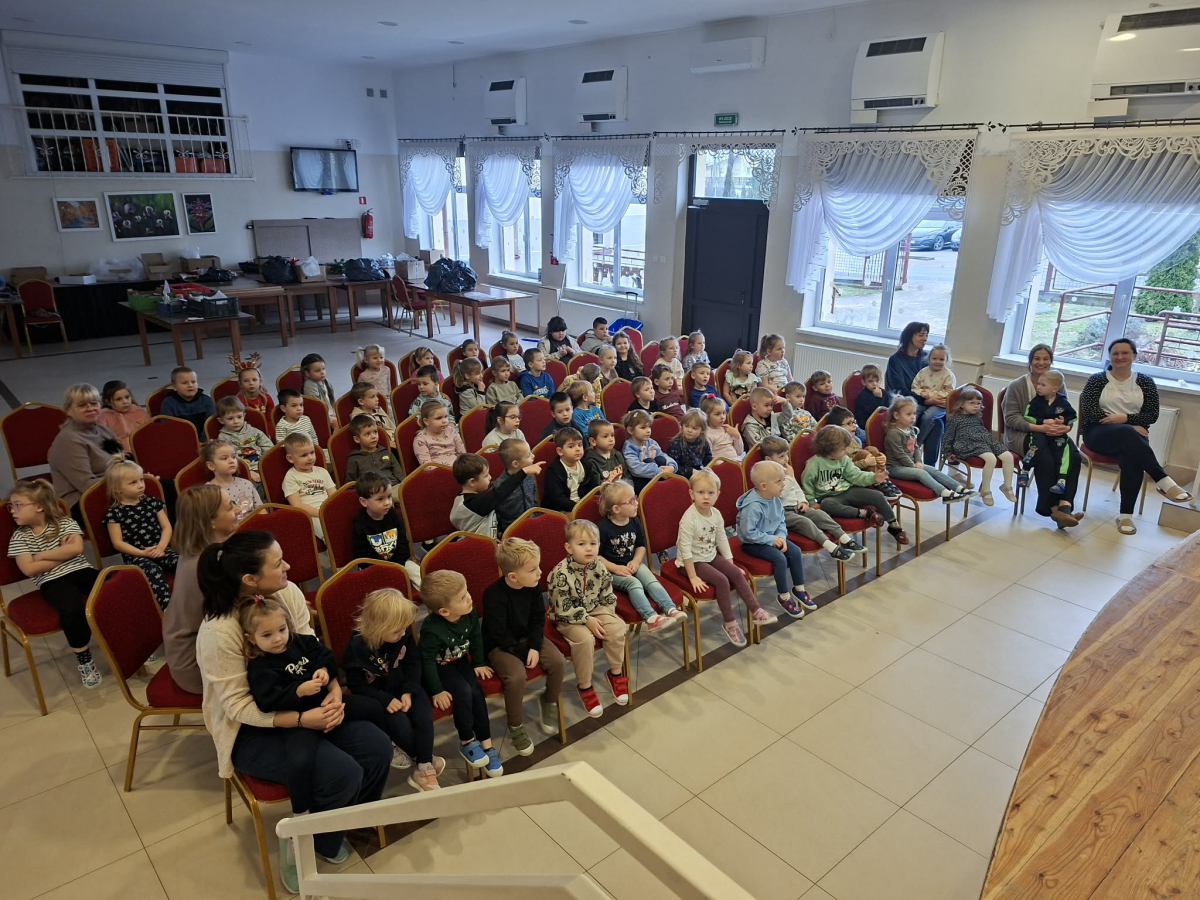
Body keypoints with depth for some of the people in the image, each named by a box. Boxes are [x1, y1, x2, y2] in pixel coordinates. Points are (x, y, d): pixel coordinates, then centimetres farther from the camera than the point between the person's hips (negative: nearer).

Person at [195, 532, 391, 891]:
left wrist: (333, 694, -20)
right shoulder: (218, 632, -27)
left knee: (378, 748, -10)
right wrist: (302, 719, -30)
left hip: (303, 705, 6)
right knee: (343, 774, -23)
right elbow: (239, 707, -22)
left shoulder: (288, 593, -10)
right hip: (250, 731, -6)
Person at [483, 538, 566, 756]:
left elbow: (538, 618, 0)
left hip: (527, 638, 6)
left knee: (558, 662, -14)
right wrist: (524, 654, -20)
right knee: (517, 676, -31)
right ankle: (515, 726, -6)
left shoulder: (533, 587, -9)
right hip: (500, 645, -6)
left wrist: (535, 647, -12)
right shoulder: (494, 596, -27)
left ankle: (549, 700, 16)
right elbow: (500, 635, -22)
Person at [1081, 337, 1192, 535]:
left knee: (1132, 457, -36)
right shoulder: (1096, 380, 5)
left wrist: (1125, 418, -14)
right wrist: (1130, 427, -11)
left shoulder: (1145, 382, 11)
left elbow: (1152, 415, 5)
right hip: (1099, 433, -2)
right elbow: (1090, 412, -7)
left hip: (1133, 435, 2)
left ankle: (1126, 514, -35)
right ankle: (1163, 481, -40)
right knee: (1127, 433, -38)